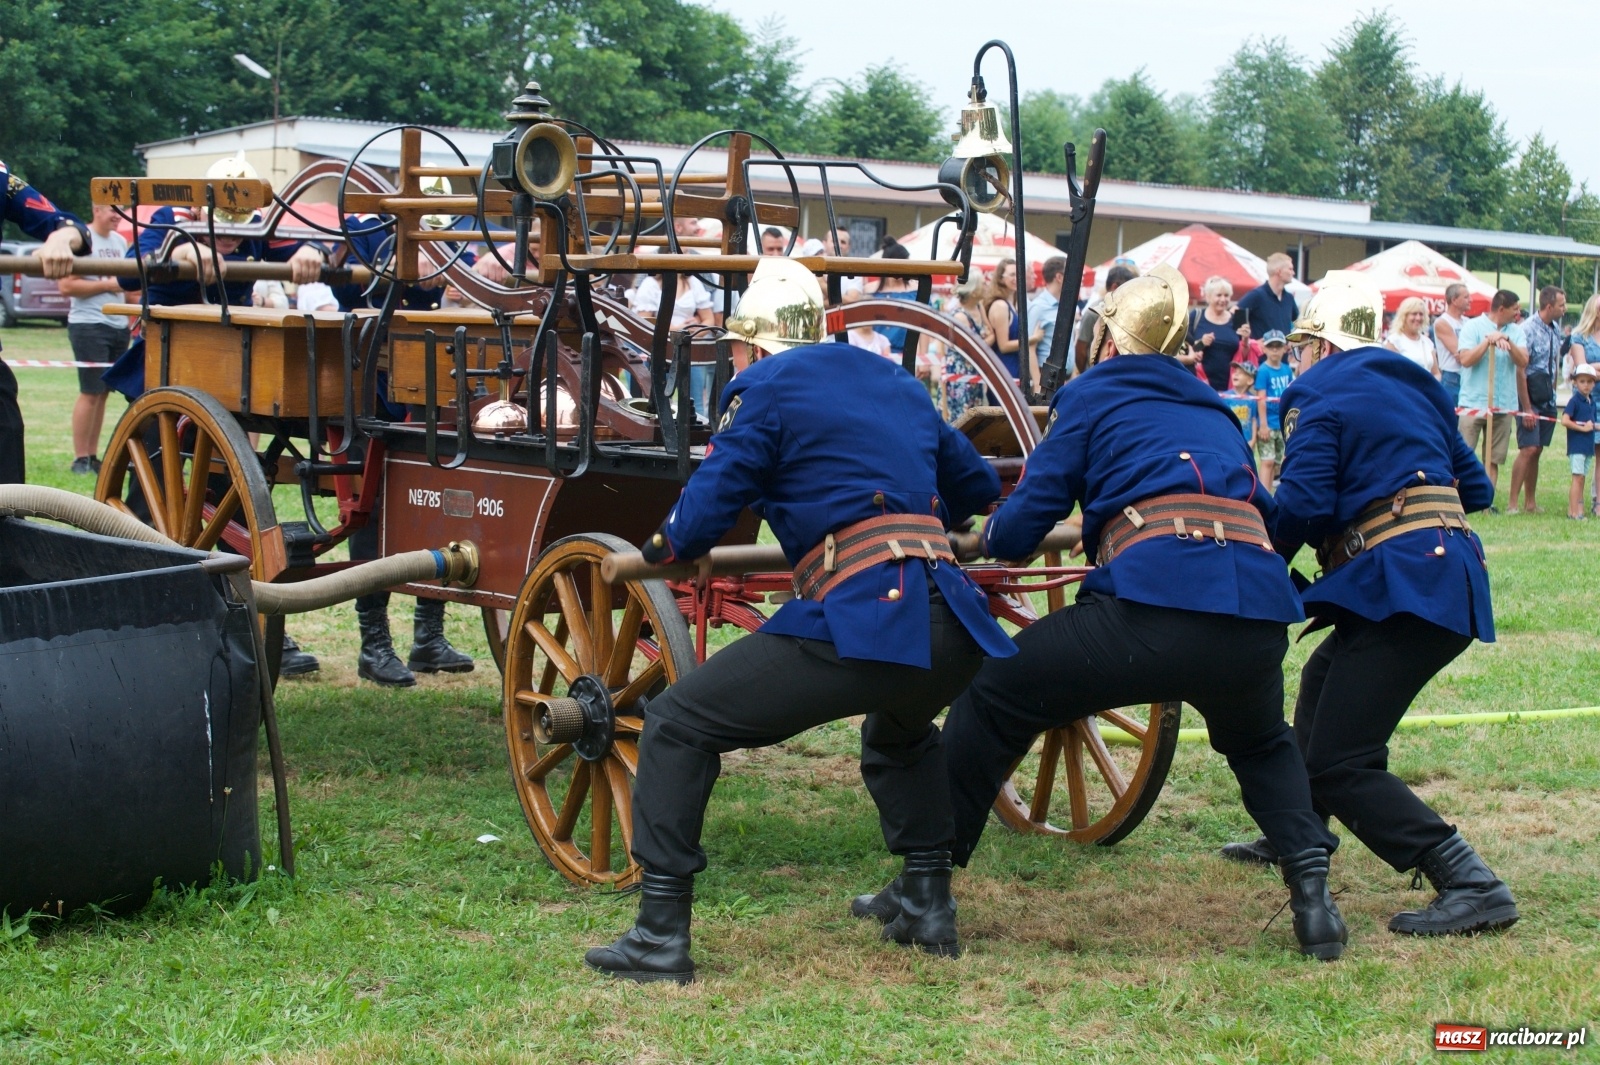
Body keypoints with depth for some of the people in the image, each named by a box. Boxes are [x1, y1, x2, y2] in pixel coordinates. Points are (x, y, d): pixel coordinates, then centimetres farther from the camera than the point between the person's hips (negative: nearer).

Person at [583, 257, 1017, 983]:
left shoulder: (766, 387, 6)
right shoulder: (895, 380, 25)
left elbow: (703, 514, 0)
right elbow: (975, 486, 36)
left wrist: (661, 548, 21)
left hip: (863, 623, -7)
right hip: (954, 634, 7)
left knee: (678, 725, 3)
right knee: (900, 730, 40)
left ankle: (660, 936, -2)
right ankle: (926, 908, 36)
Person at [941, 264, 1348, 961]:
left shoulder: (1091, 395, 15)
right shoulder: (1213, 409, 29)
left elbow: (1016, 531, 9)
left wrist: (989, 533, 33)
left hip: (1154, 604, -5)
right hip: (1260, 616, 5)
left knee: (993, 699, 14)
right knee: (1260, 743, 35)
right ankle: (1313, 894, 17)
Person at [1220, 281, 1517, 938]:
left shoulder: (1318, 395, -3)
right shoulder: (1413, 387, 20)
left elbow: (1303, 506, -15)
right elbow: (1476, 489, 21)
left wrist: (1262, 562, 3)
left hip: (1407, 585, -10)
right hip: (1449, 573, 10)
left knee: (1340, 762, -11)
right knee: (1322, 683, 31)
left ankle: (1471, 887, -19)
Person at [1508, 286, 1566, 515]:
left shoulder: (1556, 329, 8)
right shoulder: (1528, 330, -16)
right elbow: (1520, 371, -16)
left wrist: (1553, 393, 16)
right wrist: (1526, 408, -16)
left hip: (1547, 399, 7)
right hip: (1530, 395, -7)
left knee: (1537, 450, 8)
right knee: (1529, 449, -13)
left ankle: (1530, 503, 13)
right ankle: (1512, 503, -10)